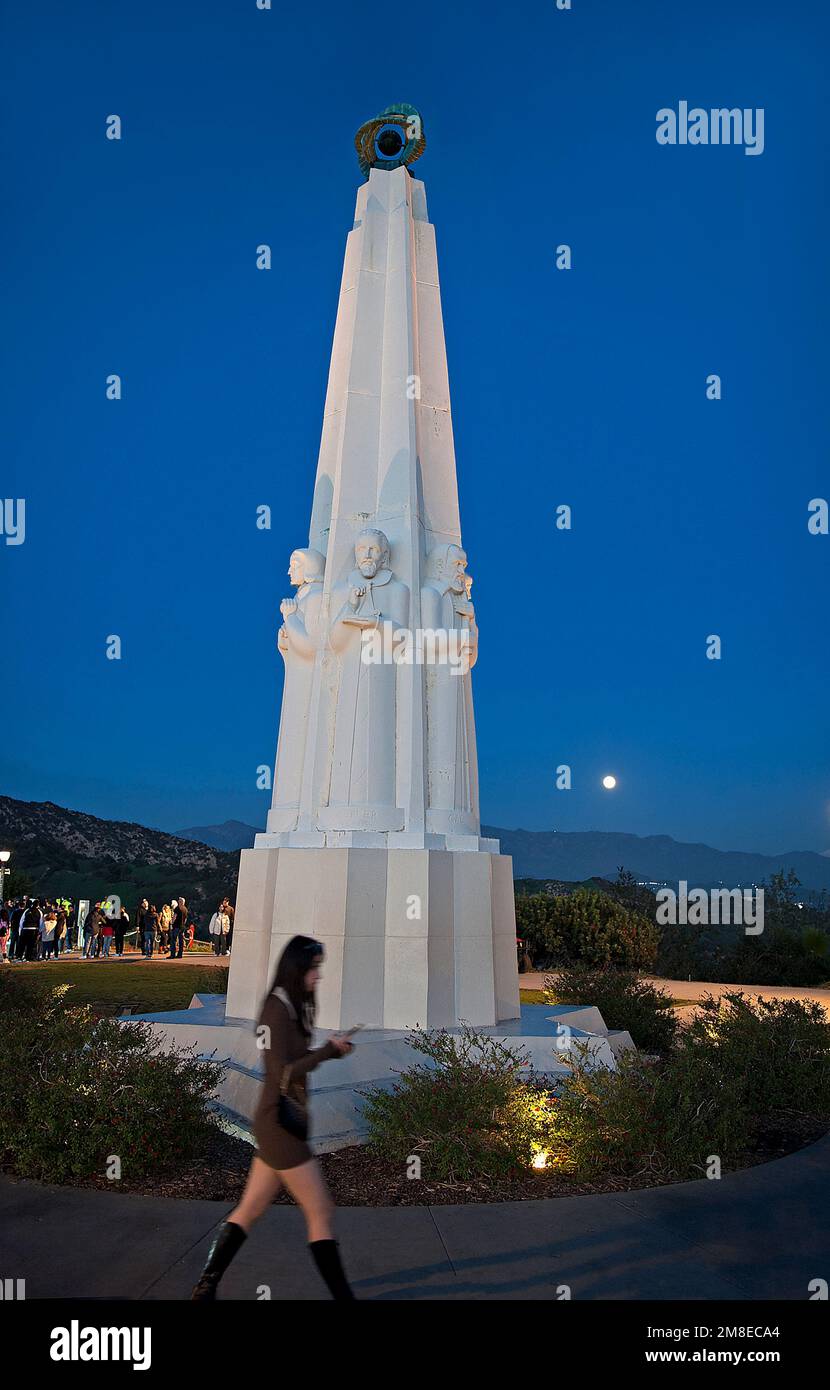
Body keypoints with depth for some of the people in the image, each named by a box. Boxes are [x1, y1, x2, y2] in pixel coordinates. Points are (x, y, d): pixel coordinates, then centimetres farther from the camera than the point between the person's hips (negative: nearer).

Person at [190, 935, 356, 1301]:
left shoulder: (294, 1007, 8)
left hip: (281, 1123, 9)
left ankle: (204, 1288, 25)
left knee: (250, 1210, 16)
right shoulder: (277, 1010, -19)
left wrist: (333, 1049, -3)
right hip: (280, 1123, -9)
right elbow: (284, 1073, -21)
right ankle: (341, 1292, 10)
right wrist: (330, 1049, -16)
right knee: (321, 1213, 0)